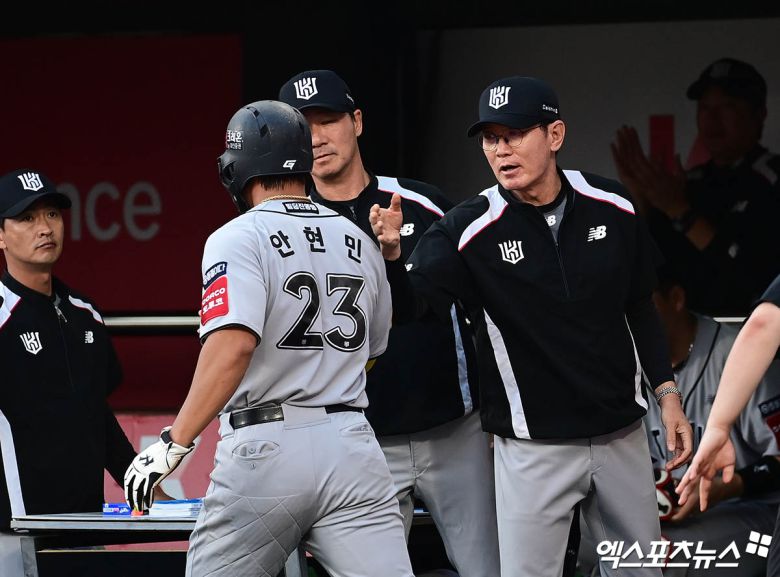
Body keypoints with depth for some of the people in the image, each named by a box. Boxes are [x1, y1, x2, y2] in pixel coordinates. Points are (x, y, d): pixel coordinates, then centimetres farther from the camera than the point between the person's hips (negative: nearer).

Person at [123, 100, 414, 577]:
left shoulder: (239, 238, -5)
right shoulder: (359, 243, 14)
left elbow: (234, 345, -19)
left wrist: (175, 444, -18)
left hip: (266, 448, -4)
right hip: (351, 443, 5)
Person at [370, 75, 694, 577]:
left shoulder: (612, 206, -2)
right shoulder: (469, 229, -11)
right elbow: (408, 304, -23)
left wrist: (667, 393, 7)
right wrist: (392, 255, -43)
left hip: (622, 434, 3)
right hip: (533, 446, -3)